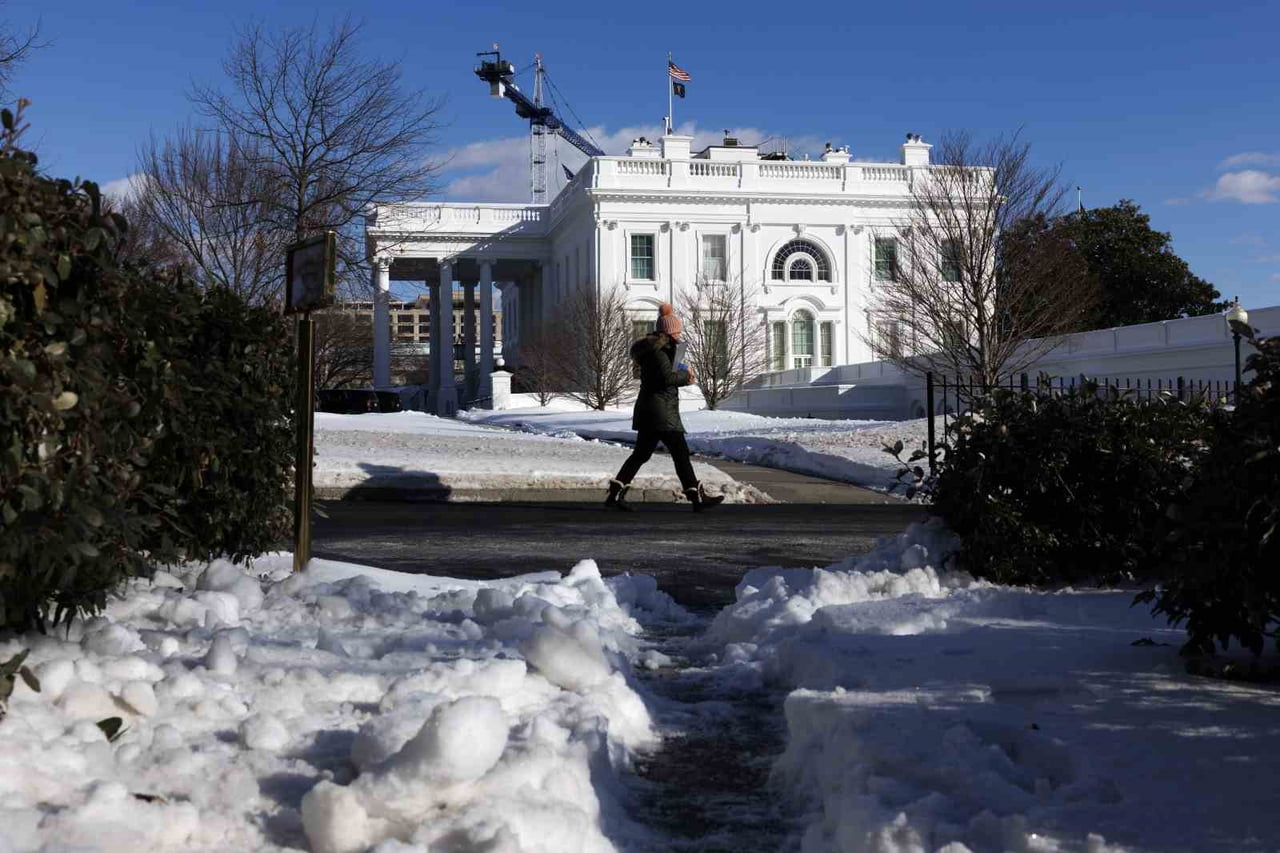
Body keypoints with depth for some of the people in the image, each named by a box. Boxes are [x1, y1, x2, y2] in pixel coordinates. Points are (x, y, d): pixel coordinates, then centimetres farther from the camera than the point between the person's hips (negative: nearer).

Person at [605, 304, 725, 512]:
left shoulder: (655, 347, 17)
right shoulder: (658, 349, -14)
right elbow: (667, 377, -22)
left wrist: (681, 376, 9)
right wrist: (685, 375, -5)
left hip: (649, 409, 10)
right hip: (660, 411, -10)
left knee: (641, 453, 12)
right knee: (680, 452, -6)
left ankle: (616, 494, 11)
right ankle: (697, 497, -4)